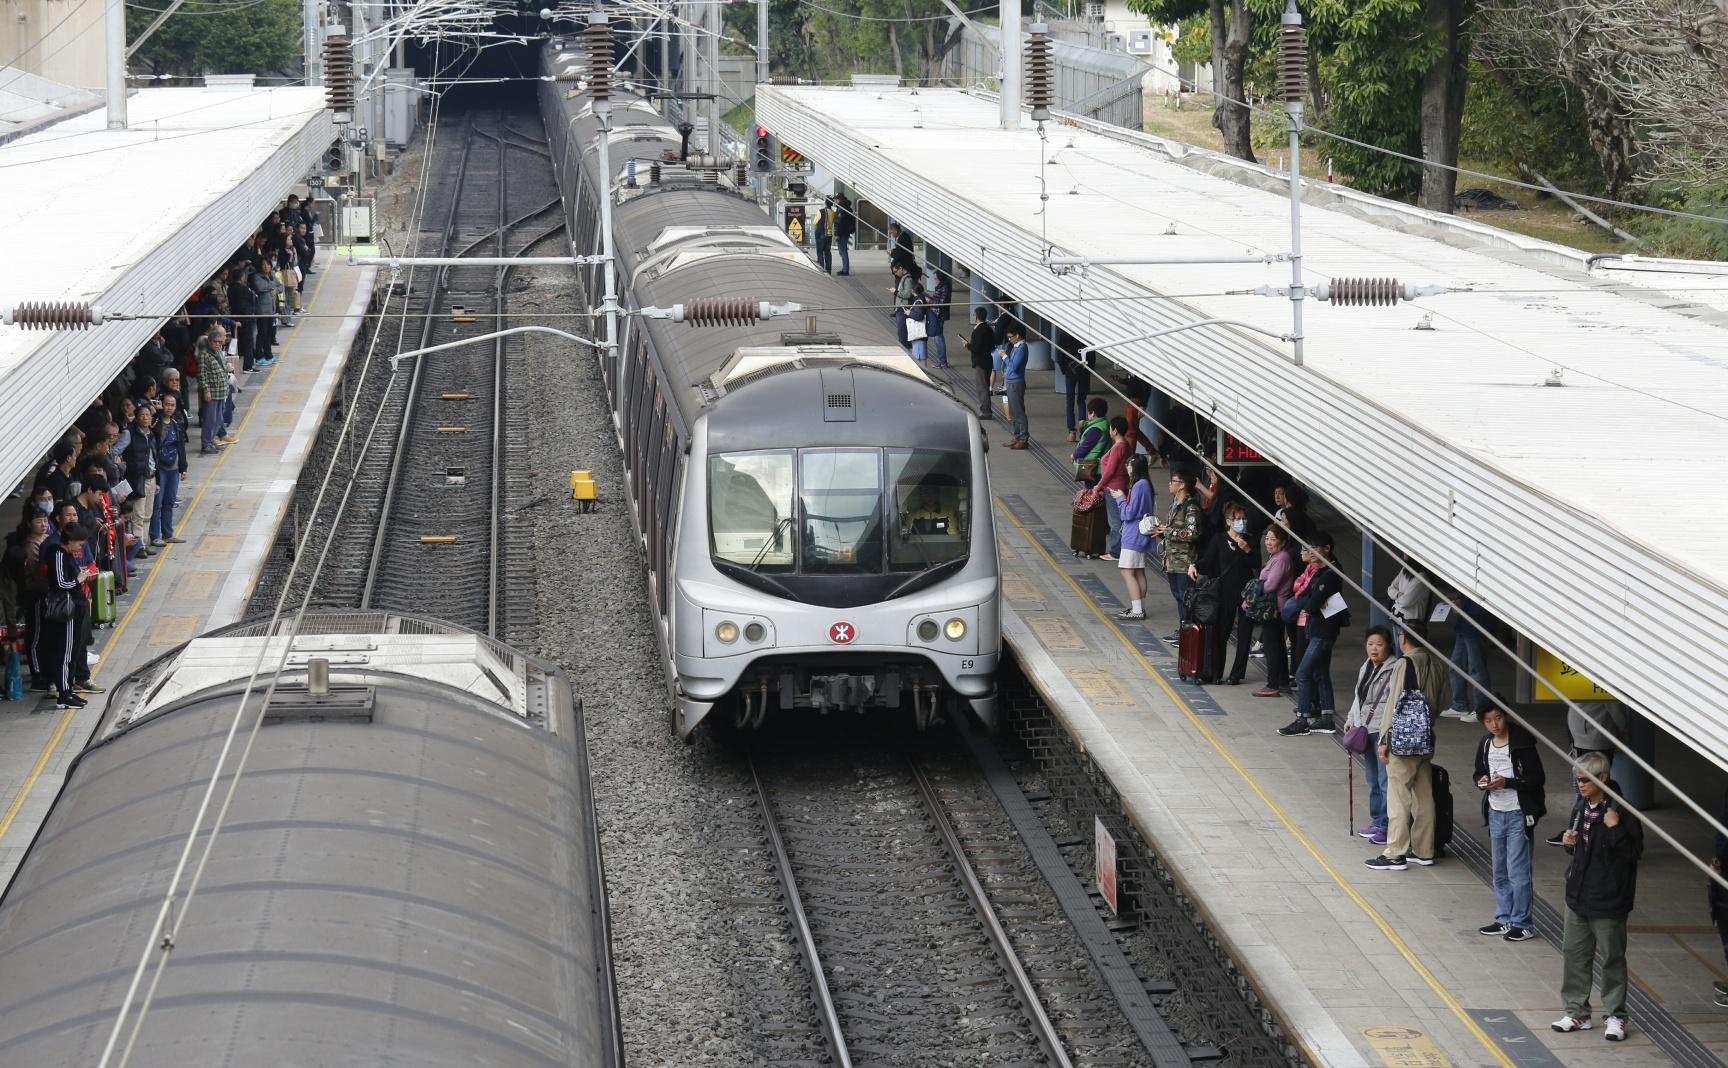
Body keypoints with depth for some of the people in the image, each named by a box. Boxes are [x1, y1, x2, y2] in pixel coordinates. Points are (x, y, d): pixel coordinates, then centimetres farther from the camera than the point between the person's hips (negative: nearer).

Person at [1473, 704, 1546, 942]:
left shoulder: (1522, 742, -13)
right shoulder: (1486, 743, 6)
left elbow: (1537, 778, -13)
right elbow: (1479, 771, 18)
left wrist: (1507, 782, -22)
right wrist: (1481, 780, -5)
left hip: (1518, 814, -7)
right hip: (1495, 813, 7)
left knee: (1518, 871, -5)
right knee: (1500, 871, 14)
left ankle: (1521, 924, 1)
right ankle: (1504, 920, 24)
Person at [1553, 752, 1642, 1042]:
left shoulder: (1619, 811, -16)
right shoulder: (1581, 806, 7)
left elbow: (1634, 852, -19)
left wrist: (1615, 828, -30)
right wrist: (1570, 842, 0)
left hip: (1608, 900, -7)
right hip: (1578, 894, 7)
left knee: (1612, 958, 4)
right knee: (1574, 953, 12)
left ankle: (1615, 1016, 14)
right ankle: (1577, 1012, 22)